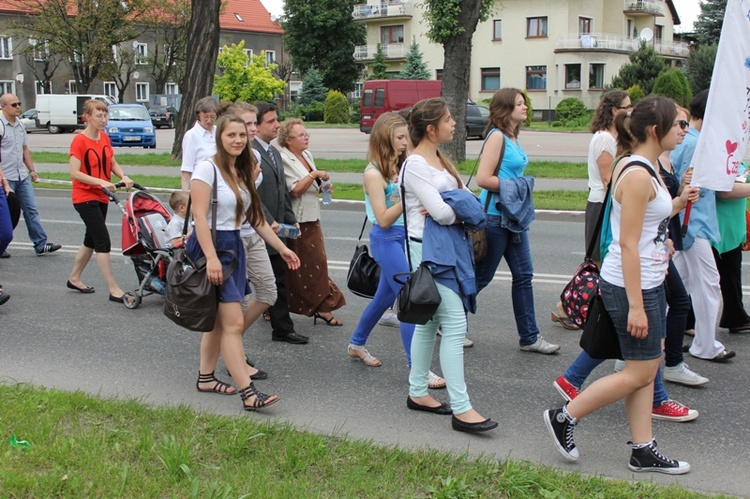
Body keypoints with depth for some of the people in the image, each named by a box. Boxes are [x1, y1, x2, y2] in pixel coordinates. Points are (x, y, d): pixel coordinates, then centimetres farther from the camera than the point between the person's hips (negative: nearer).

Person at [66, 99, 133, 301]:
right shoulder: (79, 140, -15)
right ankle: (114, 290, -10)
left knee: (91, 240, 17)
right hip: (85, 197, -8)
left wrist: (123, 177, -8)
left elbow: (113, 163, 12)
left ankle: (74, 278, 34)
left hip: (101, 197, 8)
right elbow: (75, 173, -20)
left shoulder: (104, 137, 8)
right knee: (103, 242, -12)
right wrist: (101, 182, -29)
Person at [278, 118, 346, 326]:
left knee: (317, 262, 7)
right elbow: (295, 190, -19)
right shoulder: (283, 159, -13)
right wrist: (314, 175, -21)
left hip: (311, 219, 8)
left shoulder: (307, 155, 13)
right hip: (295, 221, -8)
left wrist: (322, 186, 6)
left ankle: (322, 307, 10)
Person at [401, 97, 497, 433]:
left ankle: (417, 393, 26)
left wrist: (448, 211, -11)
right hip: (427, 250, -10)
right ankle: (461, 409, -9)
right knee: (455, 323, -12)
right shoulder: (415, 165, -14)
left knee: (429, 322, 15)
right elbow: (441, 212, -22)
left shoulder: (439, 160, 15)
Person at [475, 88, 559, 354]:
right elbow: (483, 178, -22)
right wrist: (515, 187, -15)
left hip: (513, 218, 9)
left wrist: (522, 187, 7)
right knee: (481, 277, 3)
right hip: (494, 218, -9)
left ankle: (529, 337, 17)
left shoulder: (513, 138, 12)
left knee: (524, 275, 10)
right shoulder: (497, 136, -14)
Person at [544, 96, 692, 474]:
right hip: (630, 286, -10)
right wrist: (635, 305, -23)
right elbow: (627, 244, -23)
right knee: (640, 372, -1)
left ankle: (643, 450, 21)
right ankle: (564, 417, 11)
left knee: (647, 369, 13)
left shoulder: (643, 169, 11)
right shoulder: (638, 176, -20)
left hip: (647, 282, 10)